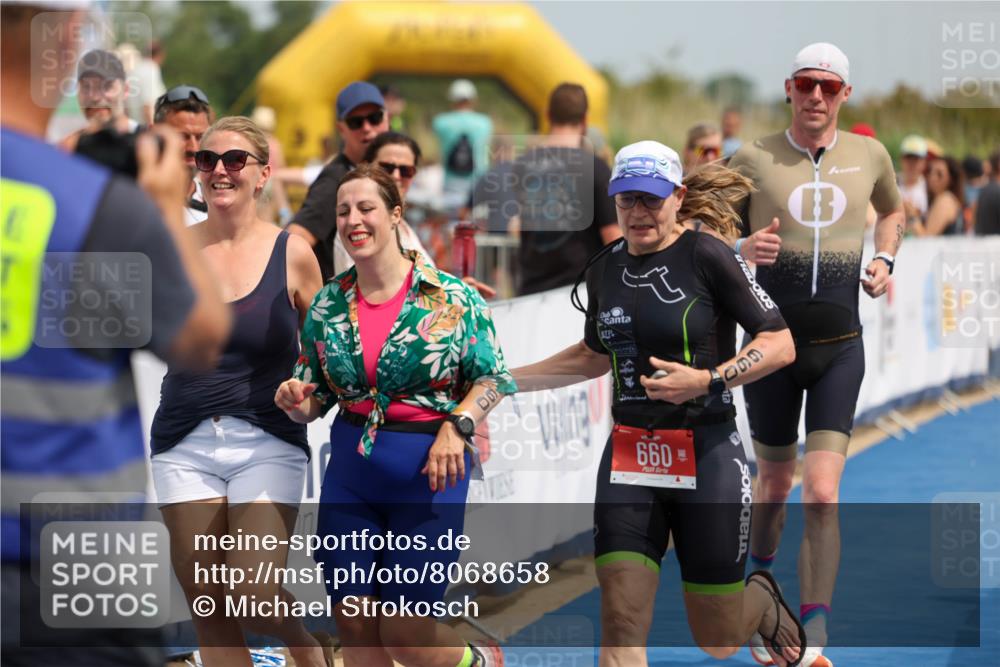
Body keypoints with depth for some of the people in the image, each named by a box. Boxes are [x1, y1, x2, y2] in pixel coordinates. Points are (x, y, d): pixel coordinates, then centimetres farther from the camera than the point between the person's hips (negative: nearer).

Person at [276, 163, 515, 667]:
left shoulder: (450, 296, -6)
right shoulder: (327, 304, 4)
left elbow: (492, 378, -1)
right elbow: (313, 403, 12)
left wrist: (457, 426, -17)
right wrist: (294, 400, -10)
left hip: (429, 471, -4)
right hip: (350, 472, 4)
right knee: (353, 627, 3)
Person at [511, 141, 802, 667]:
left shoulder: (706, 255, -10)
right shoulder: (604, 269, 7)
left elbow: (781, 345, -10)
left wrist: (708, 379, -23)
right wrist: (507, 379, 18)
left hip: (707, 456, -4)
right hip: (628, 458, 4)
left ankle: (762, 601, 42)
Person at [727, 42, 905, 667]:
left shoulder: (868, 154, 4)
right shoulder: (754, 159, -3)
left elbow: (892, 209, 26)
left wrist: (885, 259, 7)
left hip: (840, 350, 0)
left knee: (822, 496, -12)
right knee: (775, 484, 13)